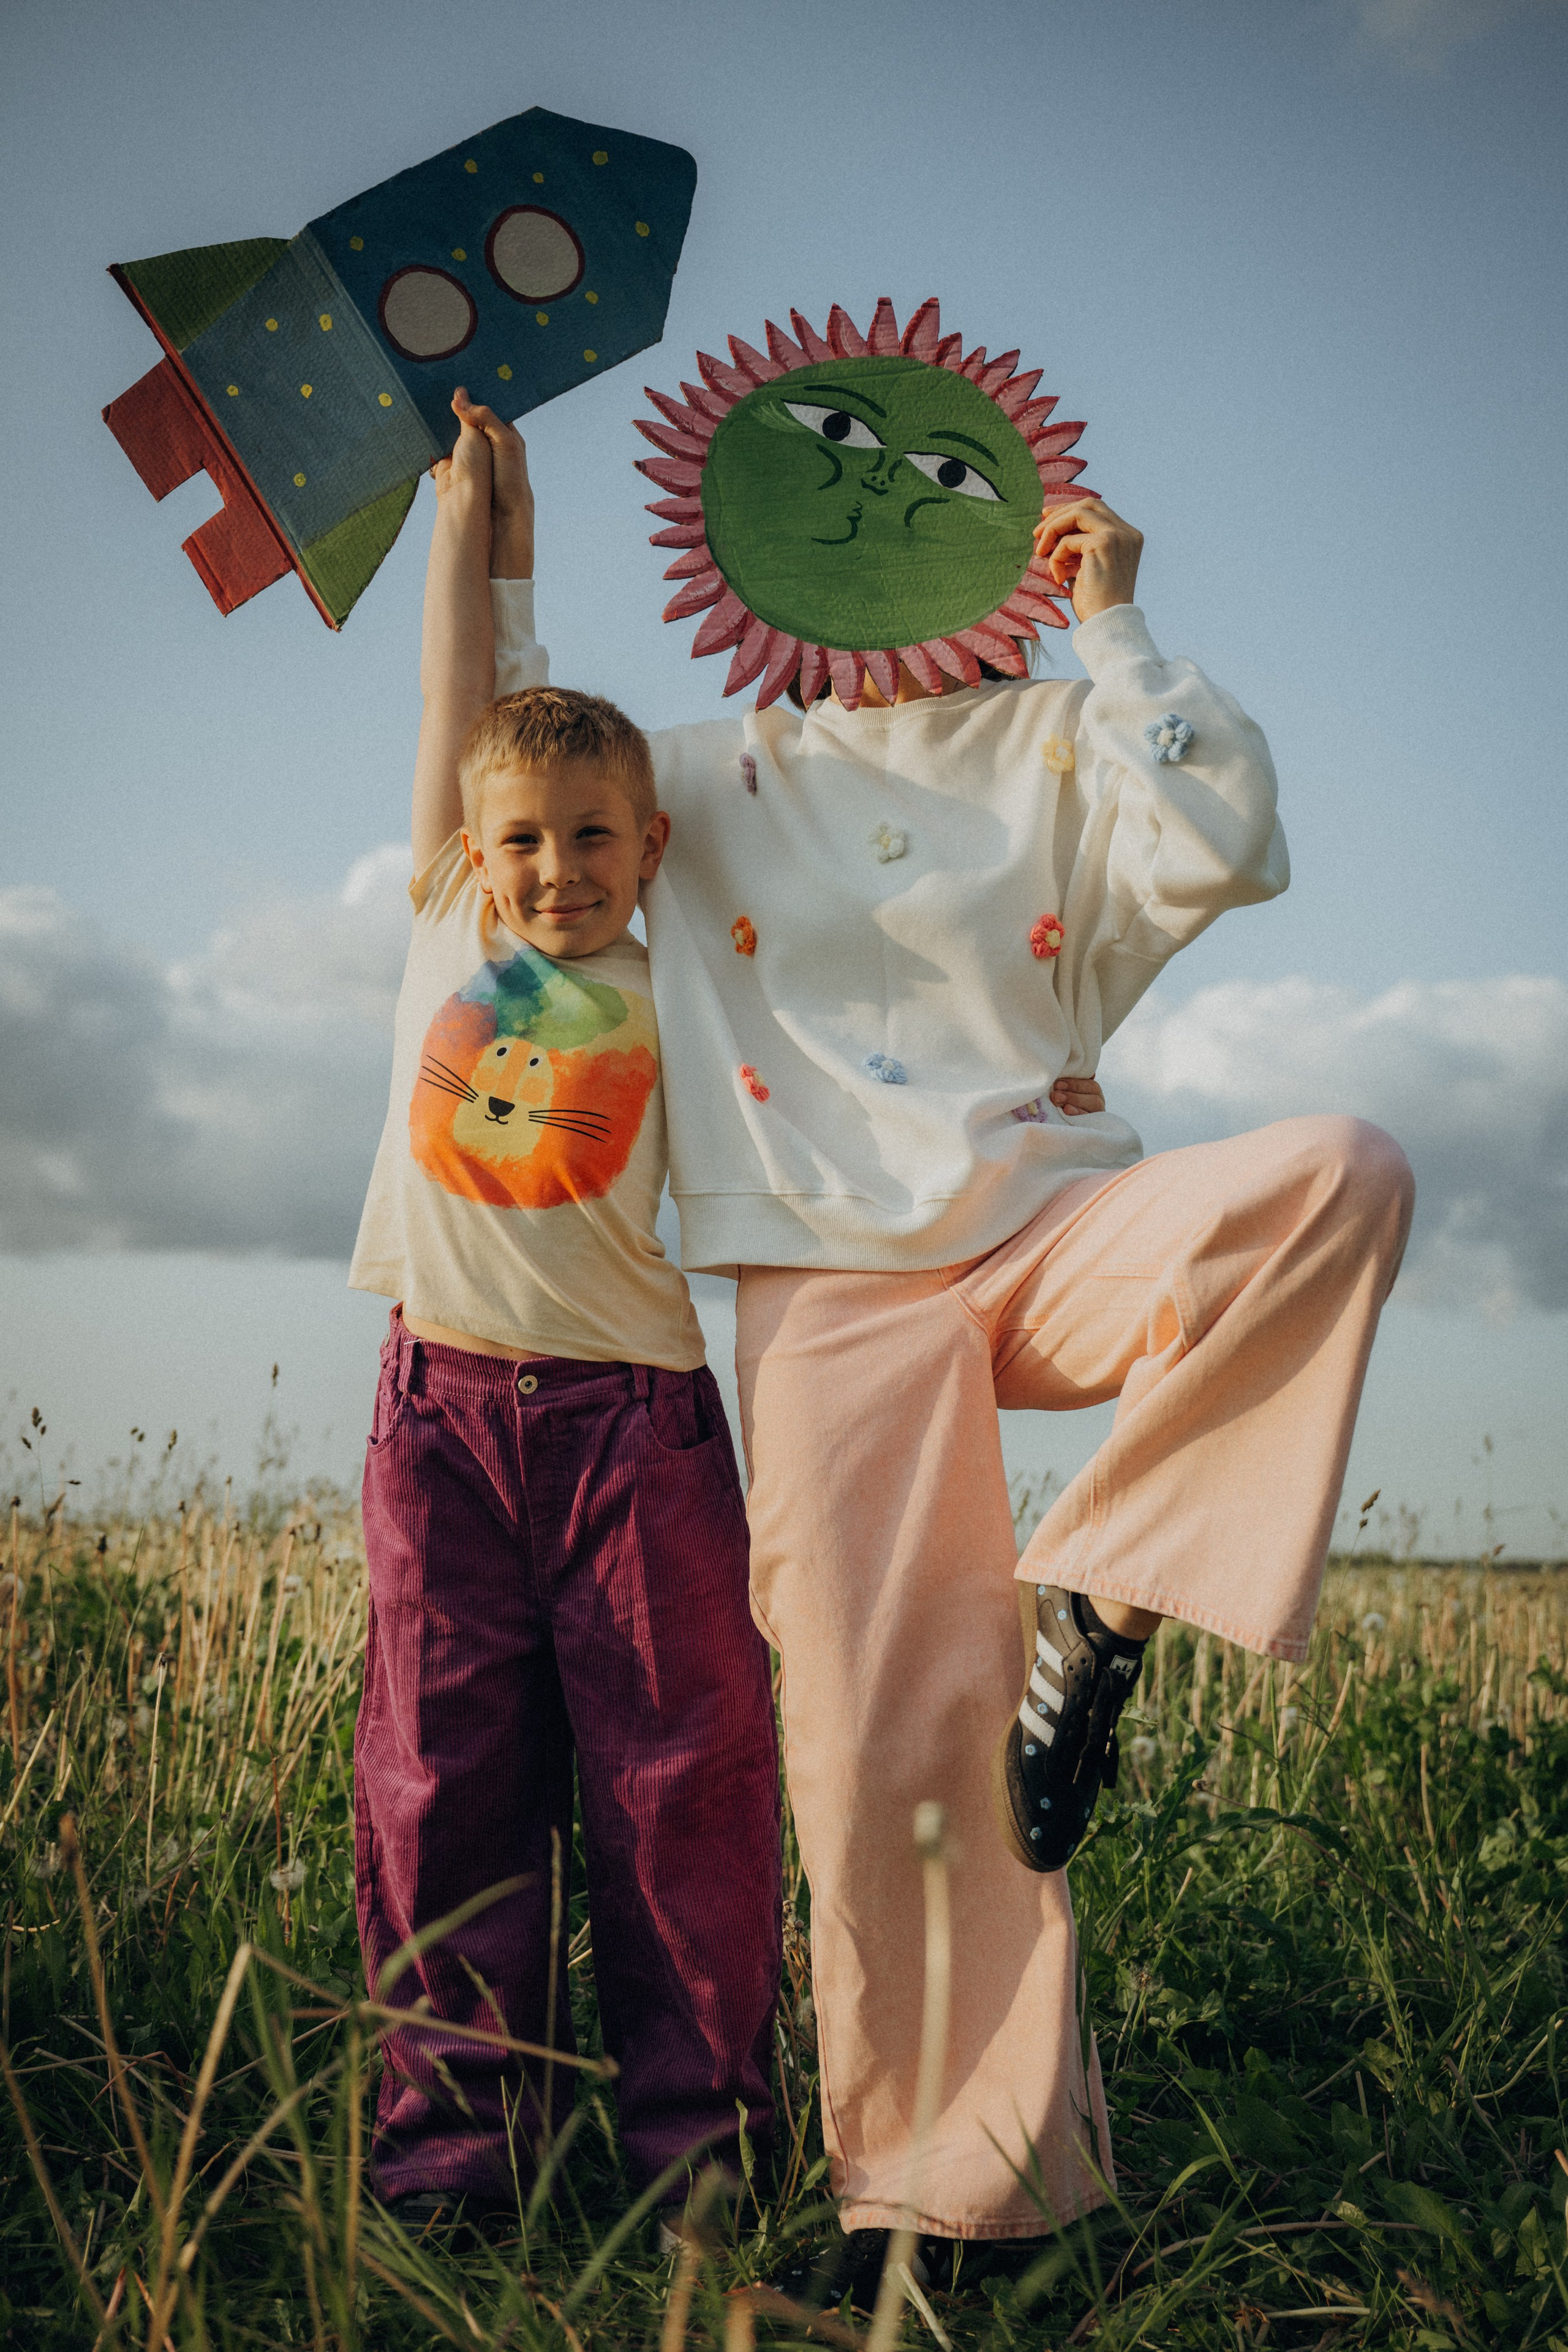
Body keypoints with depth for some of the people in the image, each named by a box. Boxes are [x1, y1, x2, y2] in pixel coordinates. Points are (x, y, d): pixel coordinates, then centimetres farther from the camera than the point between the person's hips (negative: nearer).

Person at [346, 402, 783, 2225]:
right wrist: (469, 503, 19)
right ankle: (455, 2130, 10)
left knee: (681, 1778, -1)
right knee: (445, 1778, 3)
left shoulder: (678, 1000, 7)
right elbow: (456, 691, 12)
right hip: (443, 1405, 2)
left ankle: (696, 2131, 8)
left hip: (632, 1409, -1)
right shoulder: (446, 933, 10)